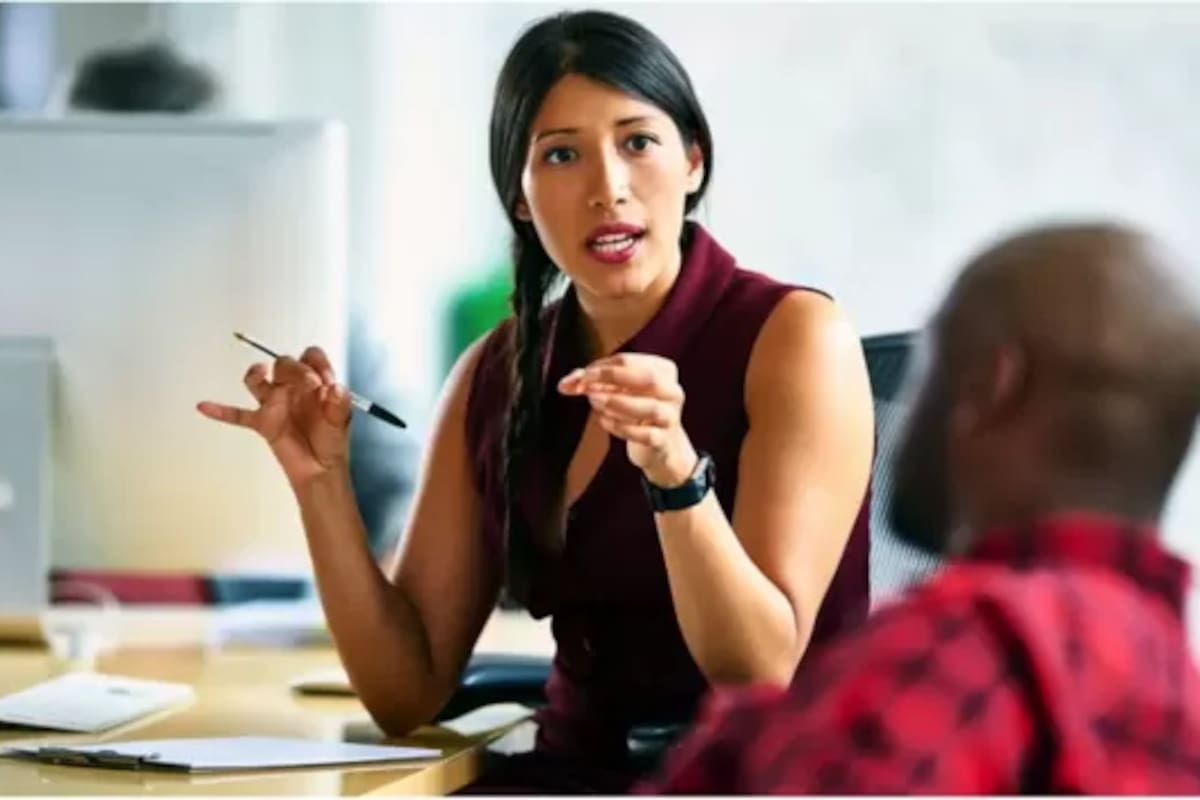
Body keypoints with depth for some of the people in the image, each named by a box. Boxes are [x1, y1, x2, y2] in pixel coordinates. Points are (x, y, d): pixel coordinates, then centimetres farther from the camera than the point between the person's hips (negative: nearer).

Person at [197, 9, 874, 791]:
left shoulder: (792, 336, -9)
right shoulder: (496, 377, 6)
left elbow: (763, 673, -16)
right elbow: (408, 693, 5)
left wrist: (674, 468, -30)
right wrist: (322, 483, -7)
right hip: (579, 772, 4)